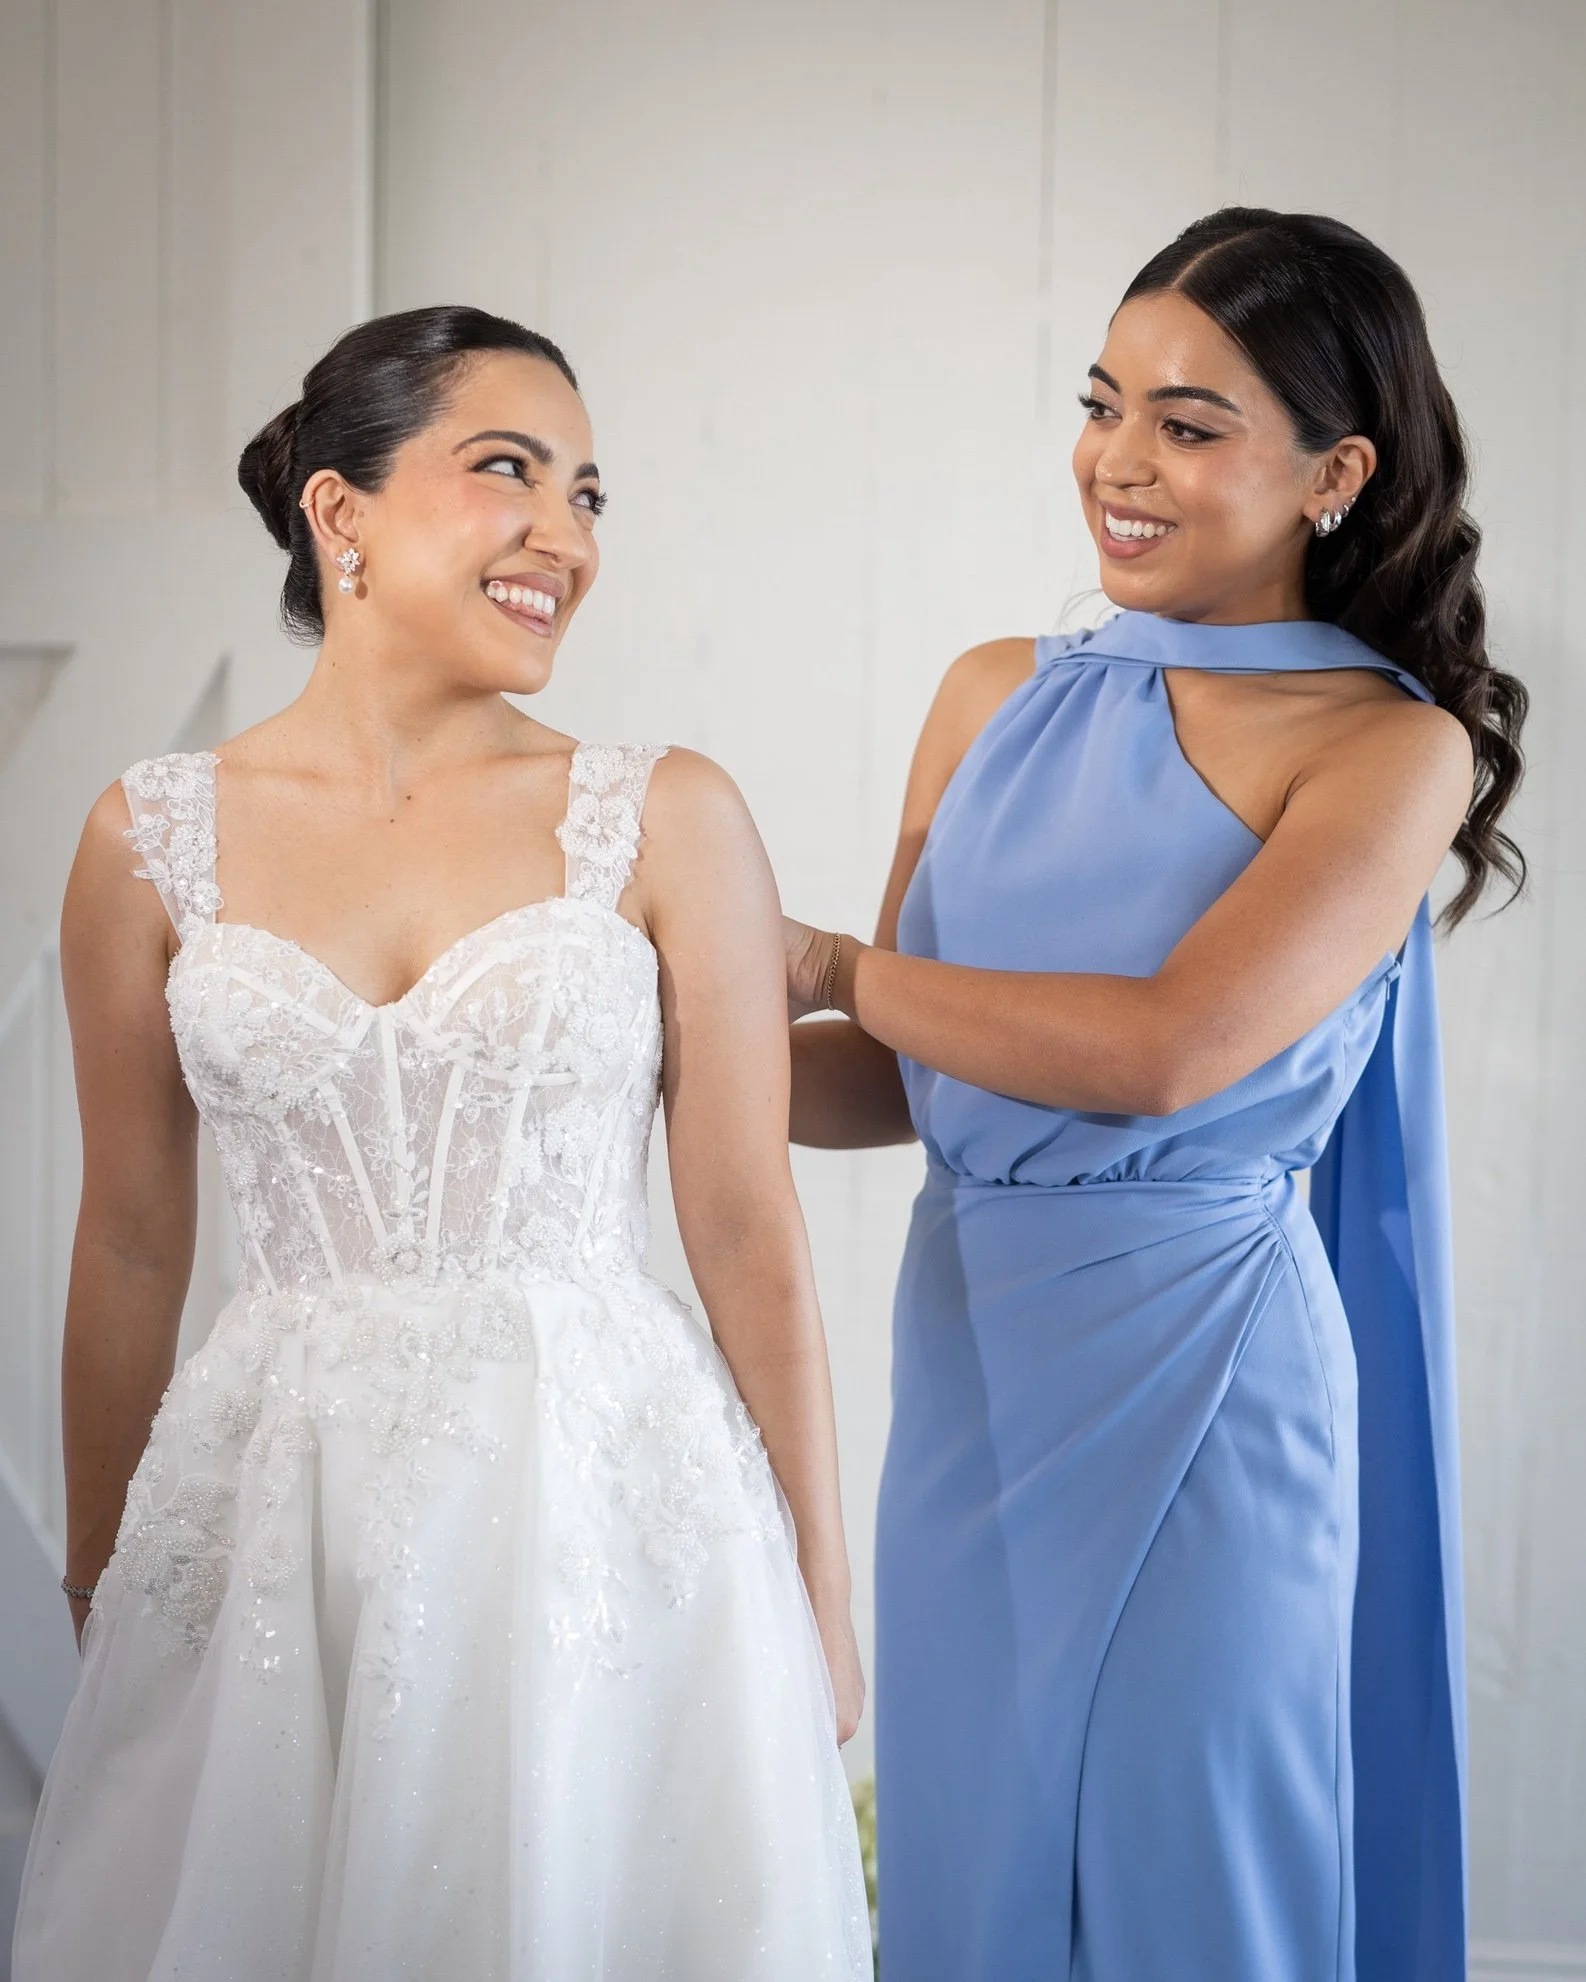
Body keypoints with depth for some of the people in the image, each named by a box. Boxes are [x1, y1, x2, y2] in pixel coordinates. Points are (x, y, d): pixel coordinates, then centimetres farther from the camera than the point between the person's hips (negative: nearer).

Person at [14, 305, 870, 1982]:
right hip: (278, 1520, 1)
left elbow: (746, 1232, -2)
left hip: (605, 1508, -1)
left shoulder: (667, 820, -2)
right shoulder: (153, 839, 2)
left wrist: (820, 1605, 0)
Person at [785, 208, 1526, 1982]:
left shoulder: (1394, 749, -8)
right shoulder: (998, 699, 7)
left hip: (1195, 1383, -5)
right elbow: (903, 1081, 9)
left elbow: (1168, 1051, -21)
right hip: (965, 1360, 5)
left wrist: (830, 961, -13)